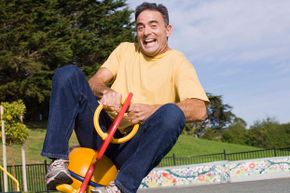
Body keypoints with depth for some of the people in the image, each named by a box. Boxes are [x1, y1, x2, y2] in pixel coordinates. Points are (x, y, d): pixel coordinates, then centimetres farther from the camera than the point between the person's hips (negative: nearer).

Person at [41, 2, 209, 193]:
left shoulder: (177, 62, 3)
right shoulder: (125, 49, 16)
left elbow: (199, 109, -14)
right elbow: (93, 82, 5)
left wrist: (153, 110, -30)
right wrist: (105, 91, -20)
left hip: (134, 147, -3)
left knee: (172, 113, -32)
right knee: (68, 74, -13)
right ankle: (58, 162, -20)